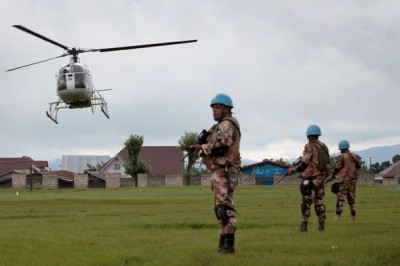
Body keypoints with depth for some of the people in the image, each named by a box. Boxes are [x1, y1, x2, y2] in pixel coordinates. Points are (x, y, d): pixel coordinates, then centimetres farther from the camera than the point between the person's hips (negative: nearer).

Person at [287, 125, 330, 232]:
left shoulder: (309, 147, -11)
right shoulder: (324, 147, 10)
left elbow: (304, 163, -14)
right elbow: (326, 161, 15)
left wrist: (292, 169, -1)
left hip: (310, 178, -7)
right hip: (321, 177, 7)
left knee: (306, 201, -4)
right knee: (319, 201, 12)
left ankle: (304, 225, -6)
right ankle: (321, 224, 11)